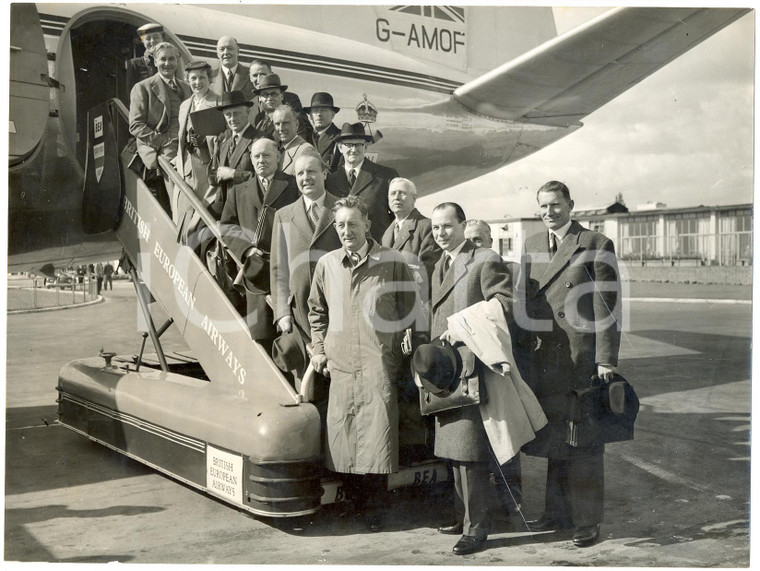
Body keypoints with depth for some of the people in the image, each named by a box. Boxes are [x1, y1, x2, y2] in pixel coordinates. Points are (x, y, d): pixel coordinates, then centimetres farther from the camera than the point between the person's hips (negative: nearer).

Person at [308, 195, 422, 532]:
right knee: (341, 435, 6)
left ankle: (373, 507, 10)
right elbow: (316, 309, 21)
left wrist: (400, 349, 2)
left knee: (376, 435, -4)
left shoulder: (392, 262, 0)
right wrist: (318, 349, 14)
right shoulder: (326, 264, 8)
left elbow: (408, 311, 7)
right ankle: (352, 501, 23)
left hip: (380, 364, -3)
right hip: (340, 363, 3)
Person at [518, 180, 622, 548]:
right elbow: (523, 301, 14)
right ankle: (557, 512, 27)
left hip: (583, 360, -5)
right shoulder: (531, 247, 13)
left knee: (584, 444, 4)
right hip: (544, 361, 5)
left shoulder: (596, 245, -4)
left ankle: (587, 520, 16)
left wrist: (606, 360, -12)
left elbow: (606, 307, -8)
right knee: (554, 439, 14)